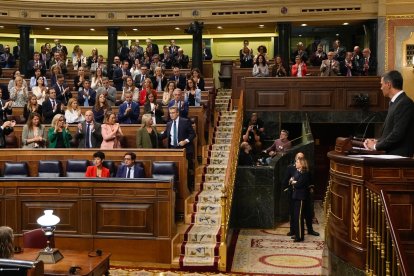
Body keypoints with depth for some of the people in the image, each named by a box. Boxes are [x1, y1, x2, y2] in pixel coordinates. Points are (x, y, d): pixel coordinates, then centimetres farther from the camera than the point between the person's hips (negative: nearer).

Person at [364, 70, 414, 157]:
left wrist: (376, 146, -11)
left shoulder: (405, 103, -15)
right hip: (390, 154, 8)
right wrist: (377, 141, 4)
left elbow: (397, 134, -20)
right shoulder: (395, 102, 14)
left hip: (399, 156, -8)